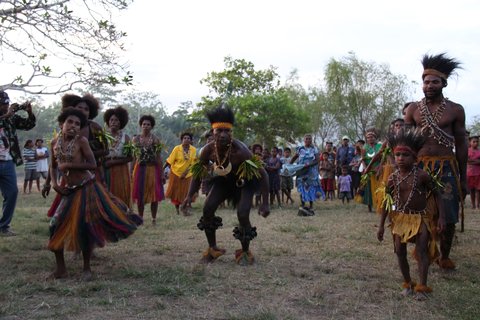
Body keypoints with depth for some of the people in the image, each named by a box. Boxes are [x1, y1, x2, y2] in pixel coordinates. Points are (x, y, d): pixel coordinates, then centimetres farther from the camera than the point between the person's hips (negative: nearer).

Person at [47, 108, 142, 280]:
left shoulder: (81, 141, -11)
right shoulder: (55, 142, 4)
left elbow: (92, 165, -15)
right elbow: (53, 166, 16)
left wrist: (68, 165, -18)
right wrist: (54, 183, 0)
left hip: (87, 188, -5)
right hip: (70, 191, 5)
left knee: (86, 227, -3)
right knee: (56, 225, 0)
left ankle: (86, 268, 14)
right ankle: (60, 269, 14)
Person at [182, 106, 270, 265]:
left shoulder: (240, 151, -38)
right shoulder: (209, 150, -24)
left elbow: (262, 174, -31)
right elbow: (198, 173, -5)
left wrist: (265, 203, -34)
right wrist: (190, 196, -16)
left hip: (244, 181, -4)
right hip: (223, 180, 4)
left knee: (242, 215, -21)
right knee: (207, 209, -8)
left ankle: (245, 252, 6)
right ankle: (213, 249, 13)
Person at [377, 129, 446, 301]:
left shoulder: (422, 175, -11)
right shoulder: (392, 178, -2)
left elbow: (436, 195, -4)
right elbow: (387, 202, 6)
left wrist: (441, 217, -11)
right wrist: (381, 225, 6)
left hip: (421, 217, -3)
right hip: (401, 218, 3)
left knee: (421, 250, -9)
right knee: (400, 251, 5)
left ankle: (421, 287, -4)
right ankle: (407, 283, 21)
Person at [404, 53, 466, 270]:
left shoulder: (455, 110, 4)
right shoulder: (413, 109, 4)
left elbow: (461, 144, 6)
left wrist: (463, 178, 5)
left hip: (447, 167, 0)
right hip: (419, 166, 1)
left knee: (448, 215, 1)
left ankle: (445, 256, 18)